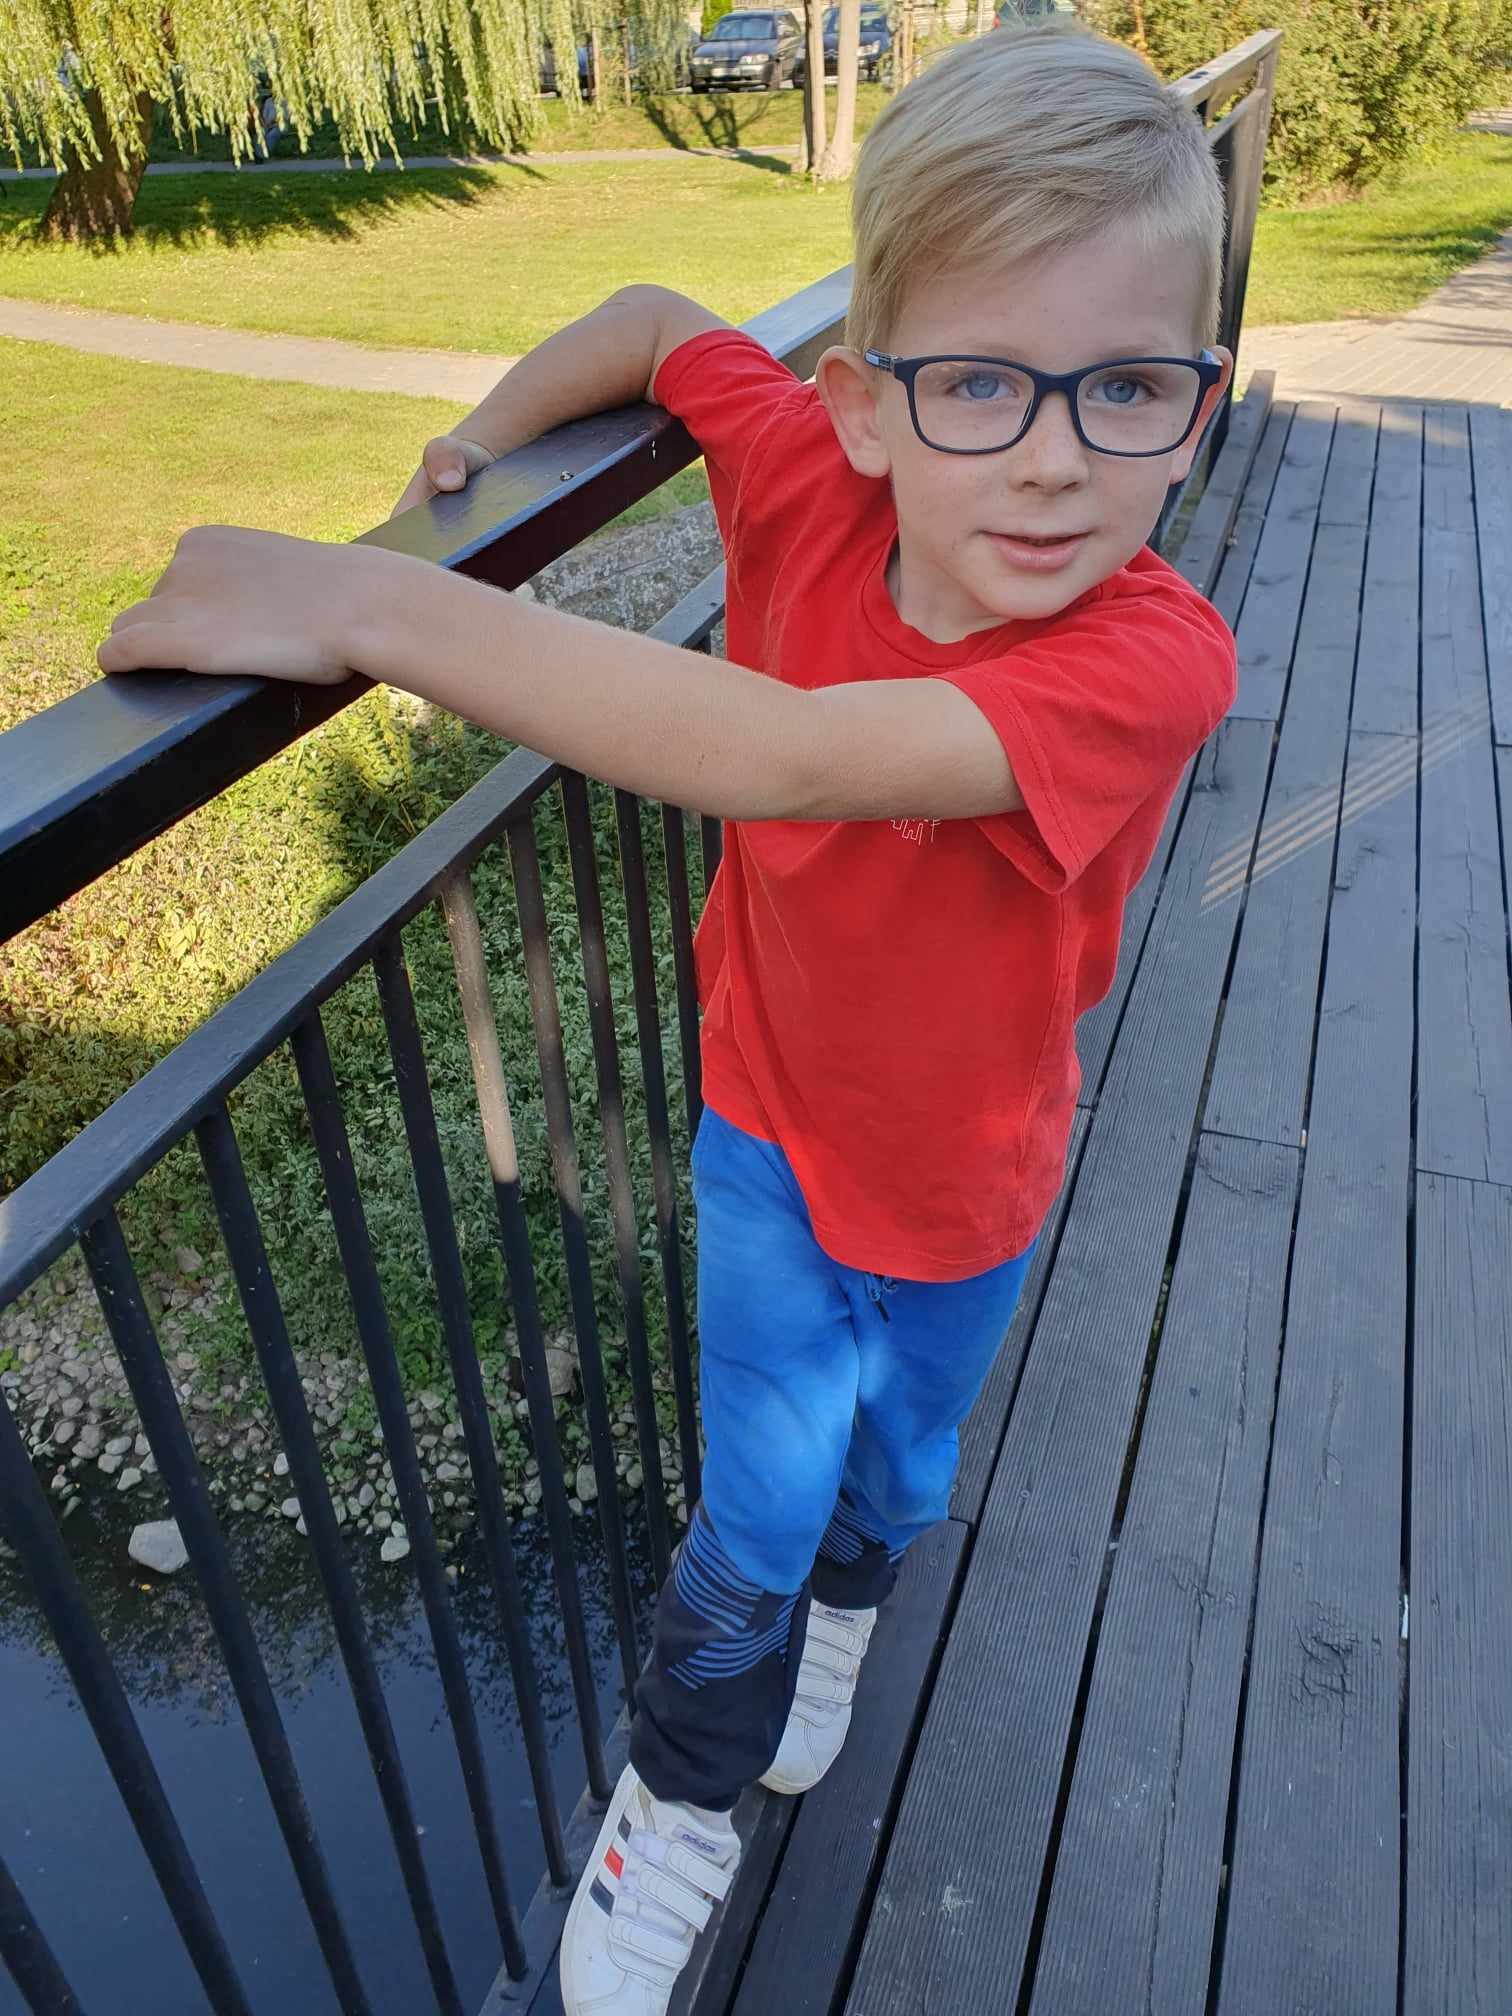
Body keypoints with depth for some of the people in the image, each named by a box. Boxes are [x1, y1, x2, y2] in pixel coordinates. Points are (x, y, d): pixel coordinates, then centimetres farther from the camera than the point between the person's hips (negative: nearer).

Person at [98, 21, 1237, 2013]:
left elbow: (775, 755, -50)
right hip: (768, 1122, 1)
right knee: (756, 1508, 12)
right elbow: (660, 317, 1)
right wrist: (491, 430, -10)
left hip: (961, 1178, 0)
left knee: (897, 1470, 27)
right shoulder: (817, 469, -22)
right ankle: (673, 1816, 44)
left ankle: (843, 1601, 66)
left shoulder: (1151, 658, -36)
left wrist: (374, 602, -48)